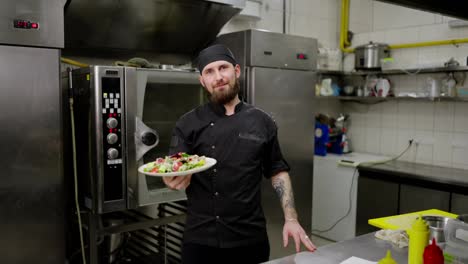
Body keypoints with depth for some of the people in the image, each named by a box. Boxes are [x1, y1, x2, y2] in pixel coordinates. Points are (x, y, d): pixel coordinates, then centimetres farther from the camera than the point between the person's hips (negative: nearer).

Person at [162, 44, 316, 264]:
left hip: (251, 237, 2)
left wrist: (291, 219, -2)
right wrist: (173, 178, -30)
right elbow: (177, 177, -7)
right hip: (201, 239, -1)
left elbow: (277, 171, 7)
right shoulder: (189, 124, -3)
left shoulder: (262, 121, 1)